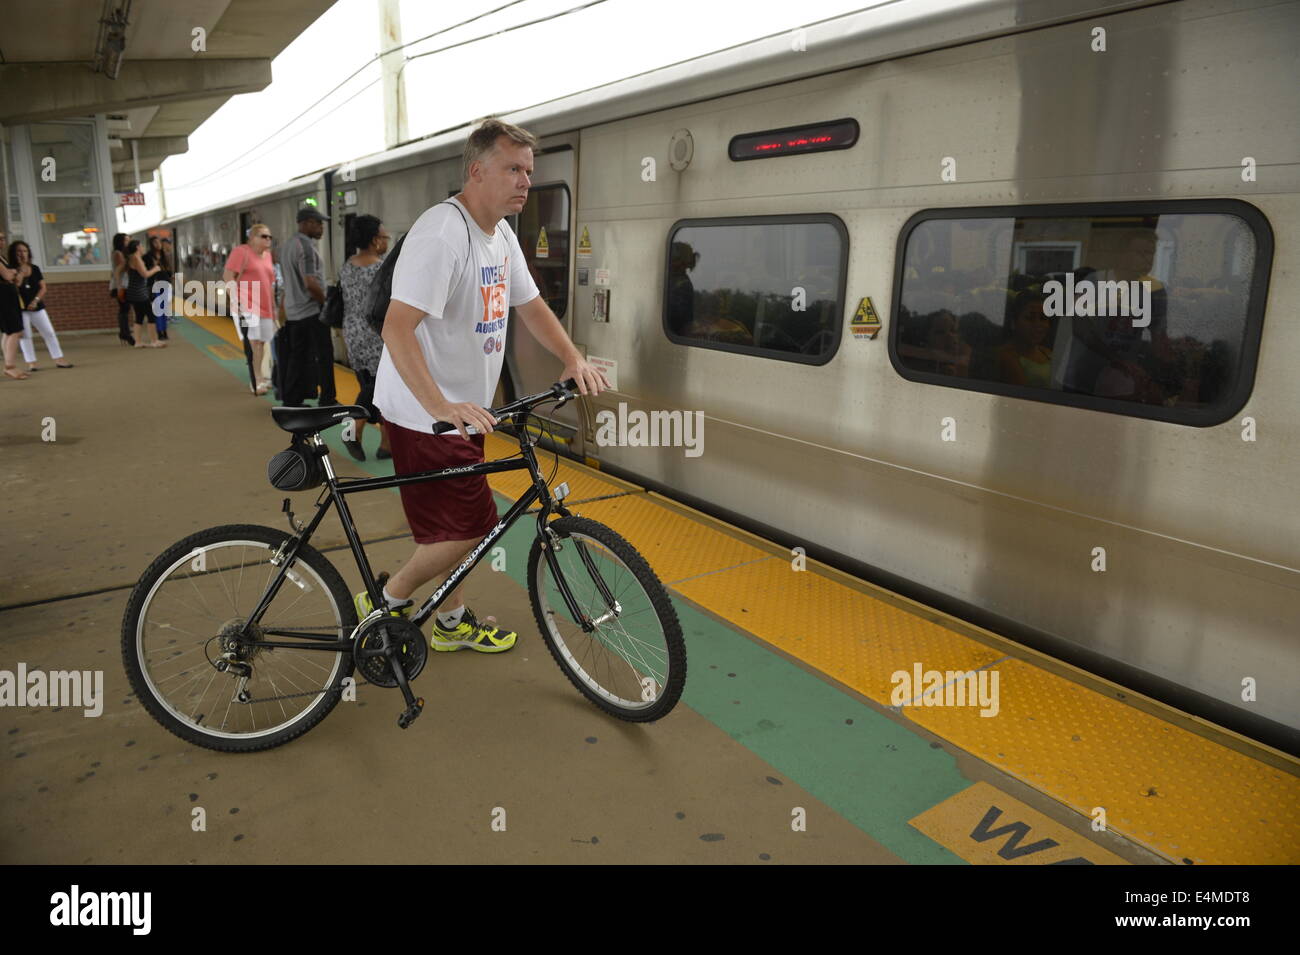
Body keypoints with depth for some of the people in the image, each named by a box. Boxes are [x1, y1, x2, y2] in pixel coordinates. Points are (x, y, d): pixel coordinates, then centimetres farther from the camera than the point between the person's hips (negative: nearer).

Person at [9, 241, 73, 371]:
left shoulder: (35, 269, 7)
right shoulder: (12, 270, -4)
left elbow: (43, 287, 5)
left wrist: (36, 300, -9)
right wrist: (20, 272, -17)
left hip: (36, 306, 4)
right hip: (20, 308, -4)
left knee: (49, 332, 3)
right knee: (25, 335, 1)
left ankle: (58, 360, 8)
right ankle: (31, 363, 4)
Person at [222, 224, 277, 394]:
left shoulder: (267, 254, 17)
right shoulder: (241, 251, -6)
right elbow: (228, 277, -11)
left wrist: (273, 307, 23)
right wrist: (236, 300, -19)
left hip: (264, 307, 7)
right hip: (246, 305, -7)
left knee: (261, 342, 11)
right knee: (253, 341, -14)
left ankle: (259, 378, 23)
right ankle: (257, 381, -13)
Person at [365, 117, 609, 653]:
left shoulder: (502, 236, 9)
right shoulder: (441, 233, -23)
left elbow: (530, 305, 18)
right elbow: (397, 329, -30)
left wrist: (574, 359, 1)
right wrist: (441, 407, -39)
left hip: (464, 409, 9)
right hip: (425, 415, -9)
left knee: (459, 526, 18)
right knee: (469, 527, -6)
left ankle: (454, 621, 35)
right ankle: (388, 599, 16)